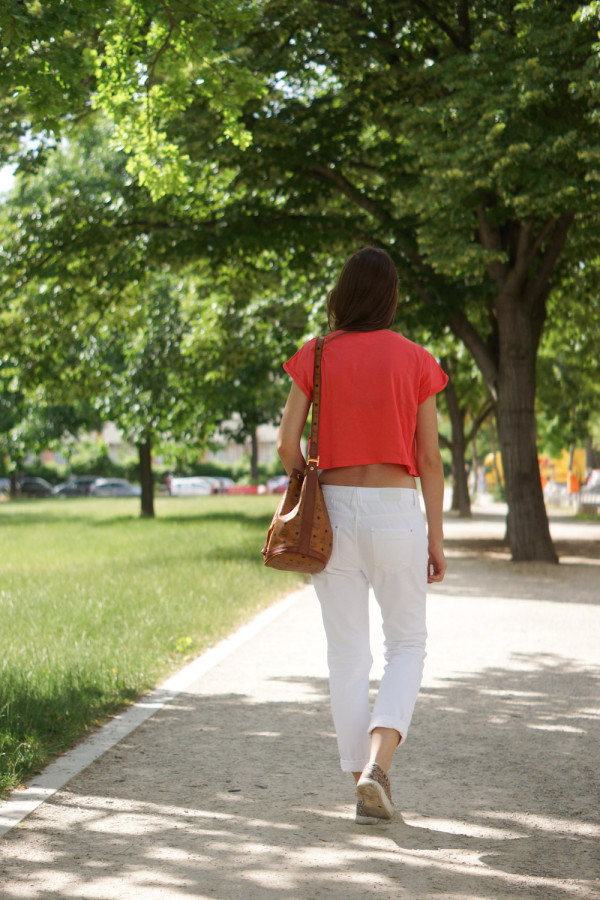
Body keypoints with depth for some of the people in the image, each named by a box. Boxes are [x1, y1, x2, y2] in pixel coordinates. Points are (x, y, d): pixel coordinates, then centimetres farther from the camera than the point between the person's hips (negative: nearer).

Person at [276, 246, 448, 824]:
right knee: (407, 644, 12)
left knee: (347, 653, 10)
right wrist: (436, 537, 4)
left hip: (333, 510, 1)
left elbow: (287, 445, -1)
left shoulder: (316, 357, 1)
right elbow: (429, 459, -1)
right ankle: (377, 764, -9)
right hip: (395, 511, -1)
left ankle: (363, 782, 12)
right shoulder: (415, 361, 0)